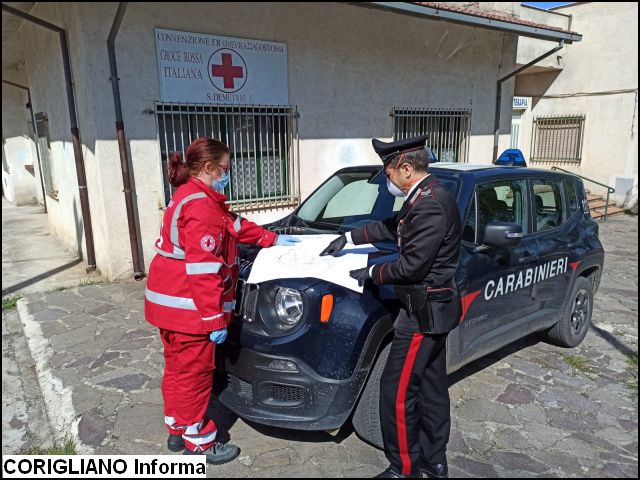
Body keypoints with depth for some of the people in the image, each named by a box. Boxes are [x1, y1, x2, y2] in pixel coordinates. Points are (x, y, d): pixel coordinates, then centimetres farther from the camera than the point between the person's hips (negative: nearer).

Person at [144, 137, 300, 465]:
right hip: (187, 307, -11)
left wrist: (273, 239, 24)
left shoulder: (190, 196, 13)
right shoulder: (201, 207, -21)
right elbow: (203, 270, -25)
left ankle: (178, 431, 38)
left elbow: (235, 226, 21)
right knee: (194, 374, 4)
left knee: (177, 368, 21)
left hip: (169, 301, 11)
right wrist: (214, 319, -22)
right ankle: (199, 443, 22)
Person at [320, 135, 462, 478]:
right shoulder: (428, 195, 9)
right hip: (433, 308, 10)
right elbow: (391, 228, 21)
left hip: (424, 312, -10)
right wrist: (349, 238, 21)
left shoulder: (430, 204, -23)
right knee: (431, 388, 19)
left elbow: (413, 265, -25)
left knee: (397, 392, 1)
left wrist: (371, 274, -9)